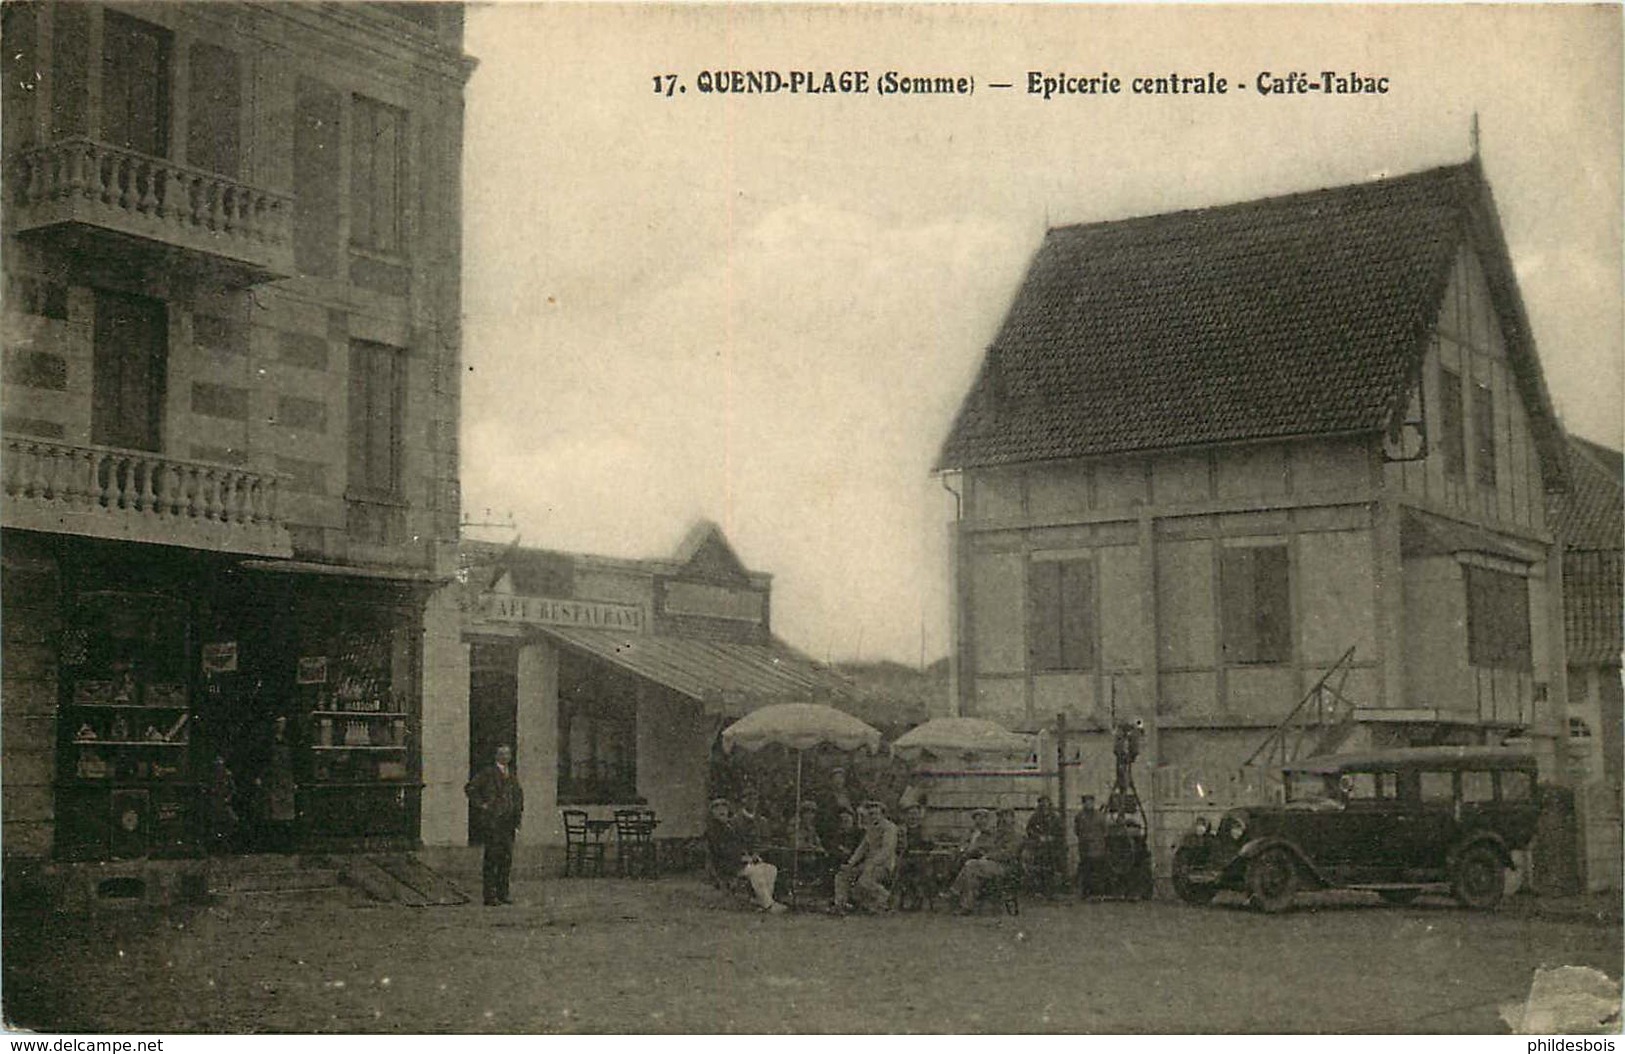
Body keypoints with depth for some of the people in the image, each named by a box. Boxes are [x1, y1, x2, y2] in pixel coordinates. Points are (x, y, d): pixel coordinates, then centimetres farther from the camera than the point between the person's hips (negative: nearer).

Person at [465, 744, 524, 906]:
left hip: (508, 822, 7)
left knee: (507, 858, 7)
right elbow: (469, 788, -8)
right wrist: (480, 805, -11)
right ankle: (490, 896, -6)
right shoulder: (488, 773, -4)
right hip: (492, 821, -7)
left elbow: (518, 793, 35)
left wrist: (519, 808, 21)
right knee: (492, 857, -8)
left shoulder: (511, 775, 18)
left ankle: (502, 894, 14)